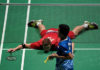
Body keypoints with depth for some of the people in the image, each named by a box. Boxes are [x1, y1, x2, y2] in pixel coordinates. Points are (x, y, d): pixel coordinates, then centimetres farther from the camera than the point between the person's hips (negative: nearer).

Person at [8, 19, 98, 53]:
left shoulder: (57, 44, -46)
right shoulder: (39, 44, -41)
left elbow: (72, 44, -42)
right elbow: (25, 45, -36)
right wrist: (15, 48, -48)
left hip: (58, 33, -1)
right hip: (48, 32, 1)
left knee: (73, 32, 26)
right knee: (43, 30, 38)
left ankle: (86, 25, 50)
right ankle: (38, 23, 68)